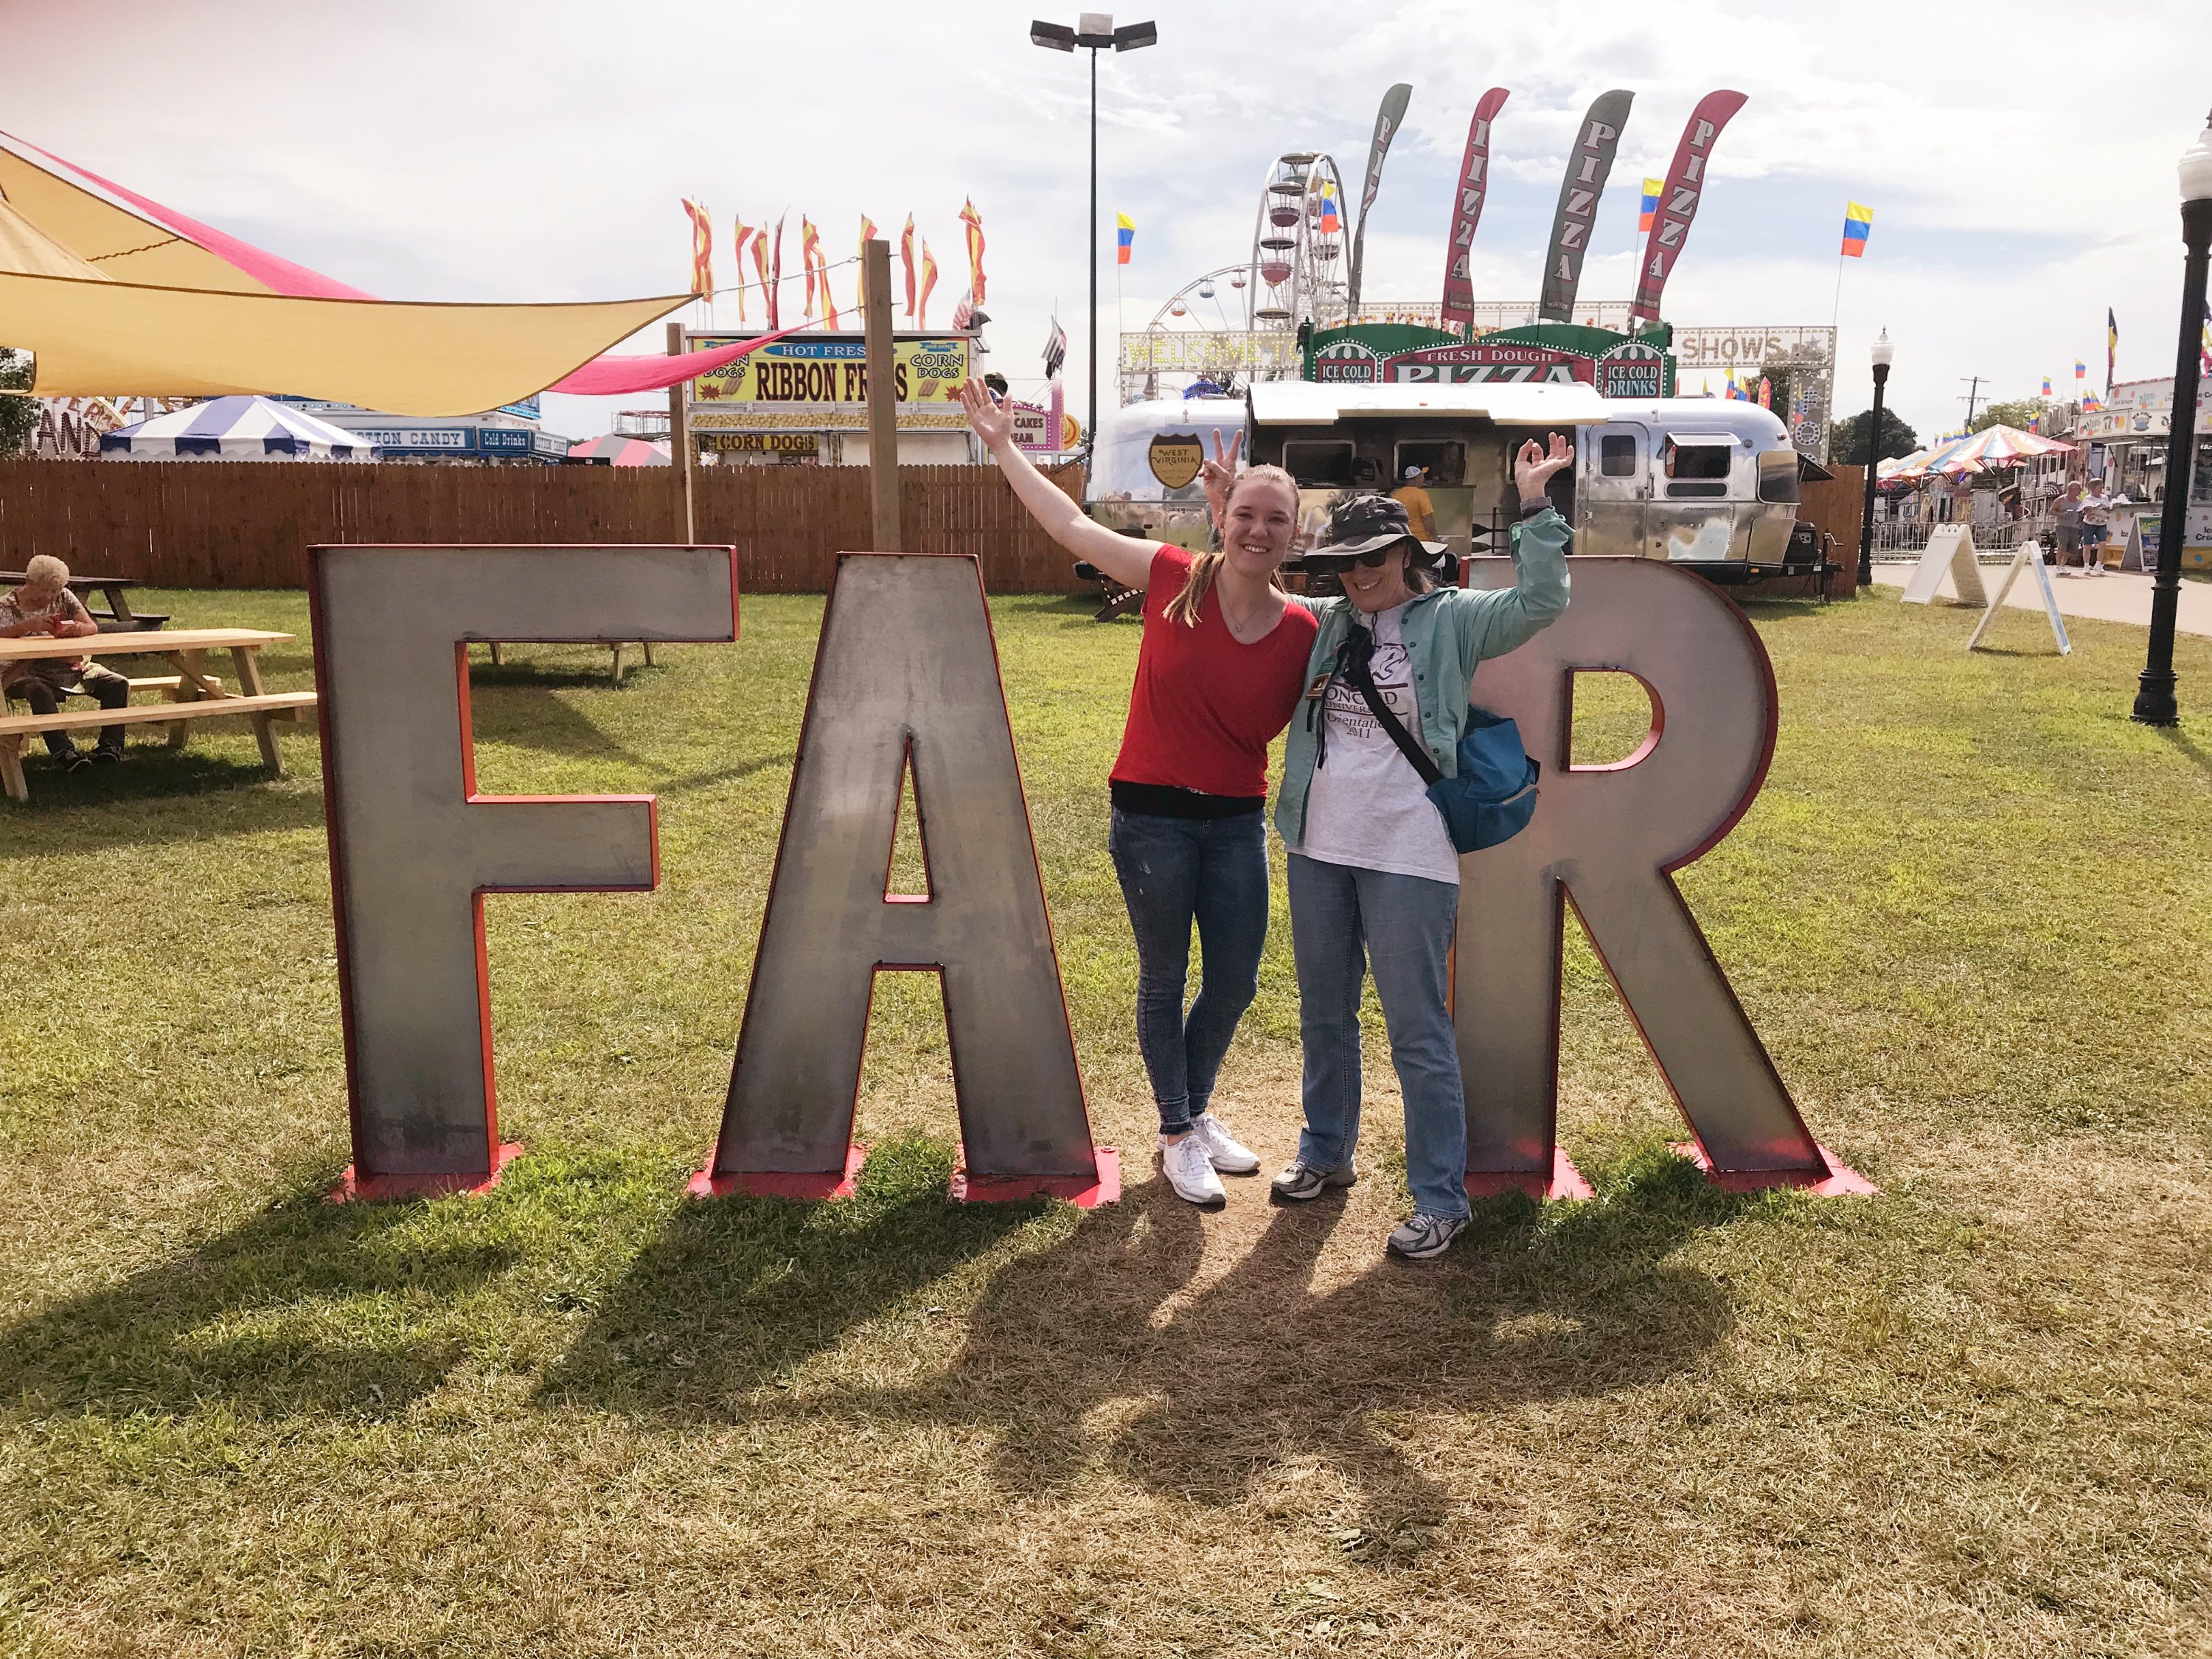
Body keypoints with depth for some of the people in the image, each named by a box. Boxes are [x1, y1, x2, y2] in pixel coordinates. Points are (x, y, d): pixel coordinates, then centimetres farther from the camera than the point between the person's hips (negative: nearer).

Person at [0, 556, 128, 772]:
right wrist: (28, 626, -35)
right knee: (39, 691, -40)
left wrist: (77, 629, -22)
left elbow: (92, 627, 2)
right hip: (26, 671, -4)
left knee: (118, 684, -16)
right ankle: (65, 752, -45)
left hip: (69, 666, 4)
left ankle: (110, 745, -18)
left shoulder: (64, 598, 11)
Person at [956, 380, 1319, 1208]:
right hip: (1152, 817, -3)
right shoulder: (1173, 578, -9)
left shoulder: (1303, 630, -4)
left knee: (1235, 982, 12)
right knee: (1165, 980, 10)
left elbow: (1308, 728, 8)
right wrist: (1002, 444, 1)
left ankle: (1197, 1108, 39)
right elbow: (1072, 527, -2)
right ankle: (1178, 1135, 28)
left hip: (1238, 821, 3)